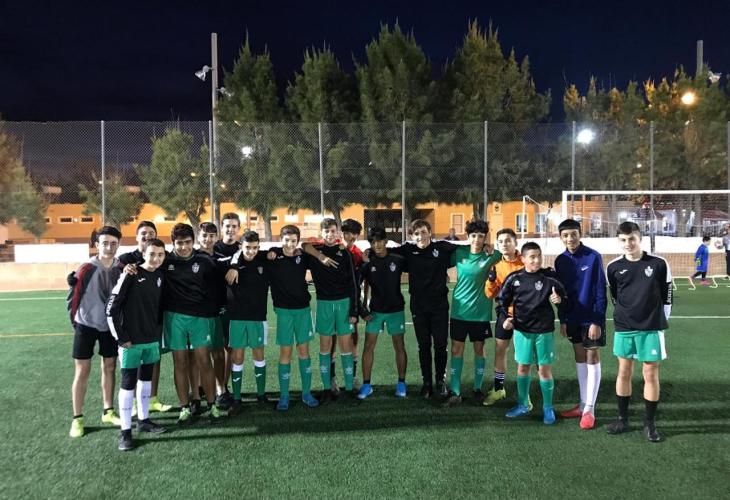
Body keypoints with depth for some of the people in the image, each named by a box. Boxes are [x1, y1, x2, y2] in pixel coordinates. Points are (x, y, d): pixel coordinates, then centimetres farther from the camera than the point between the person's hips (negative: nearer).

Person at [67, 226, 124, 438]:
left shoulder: (122, 269, -7)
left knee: (109, 368, 11)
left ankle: (108, 412, 24)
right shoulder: (86, 269, -17)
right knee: (82, 372, 2)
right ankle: (77, 419, 12)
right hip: (86, 325, -3)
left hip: (110, 326, 4)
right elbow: (74, 297, -8)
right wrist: (76, 320, -1)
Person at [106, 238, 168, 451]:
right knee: (128, 383, 1)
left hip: (152, 340, 6)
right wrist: (121, 338, -12)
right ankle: (125, 430, 10)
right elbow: (111, 308, -12)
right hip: (131, 341, -6)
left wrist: (158, 333, 9)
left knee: (146, 379, 16)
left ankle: (143, 420, 30)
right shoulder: (131, 275, -12)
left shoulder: (160, 276, 5)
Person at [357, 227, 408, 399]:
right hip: (375, 311, 1)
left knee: (399, 346, 5)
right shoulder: (367, 263, -5)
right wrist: (362, 310, -7)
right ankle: (366, 385, 8)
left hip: (396, 310, 0)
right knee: (368, 346, -1)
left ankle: (401, 383, 18)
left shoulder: (398, 260, -6)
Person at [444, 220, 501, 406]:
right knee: (456, 350, 2)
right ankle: (455, 392, 10)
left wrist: (489, 247, 1)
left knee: (479, 349, 9)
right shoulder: (459, 252, -2)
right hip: (459, 310, 1)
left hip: (480, 311, -1)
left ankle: (478, 389, 25)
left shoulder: (489, 256, -7)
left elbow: (504, 253, 12)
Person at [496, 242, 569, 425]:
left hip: (544, 331, -2)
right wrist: (505, 317, -9)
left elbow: (566, 302, -4)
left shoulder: (550, 277, -8)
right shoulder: (514, 278, -4)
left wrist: (560, 301, -25)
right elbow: (502, 300, 5)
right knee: (522, 367, 13)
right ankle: (522, 405, 28)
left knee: (545, 369, 3)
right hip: (522, 330, 2)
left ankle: (548, 408, 20)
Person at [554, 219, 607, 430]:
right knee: (580, 359, 13)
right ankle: (583, 404, 23)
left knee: (592, 359, 1)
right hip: (572, 319, 5)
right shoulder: (560, 260, 2)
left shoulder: (593, 257, -13)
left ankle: (589, 409, 7)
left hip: (591, 318, -5)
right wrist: (563, 320, 6)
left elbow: (600, 291, -13)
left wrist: (597, 321, -16)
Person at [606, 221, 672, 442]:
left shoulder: (659, 264, -6)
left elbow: (666, 297, 3)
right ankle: (622, 419, 22)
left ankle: (650, 423, 17)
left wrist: (658, 321, 7)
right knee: (624, 372, 10)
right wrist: (626, 315, 14)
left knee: (651, 374, 4)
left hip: (651, 329, -2)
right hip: (624, 328, 2)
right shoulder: (613, 267, -1)